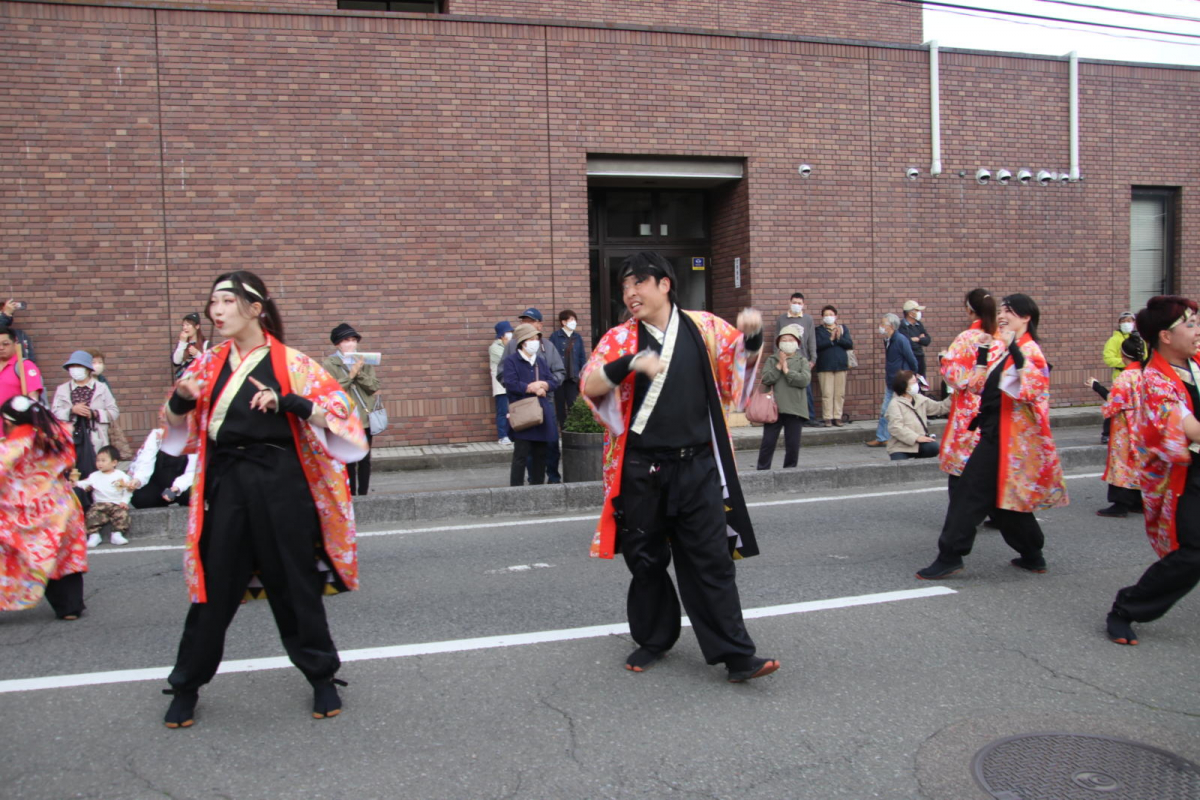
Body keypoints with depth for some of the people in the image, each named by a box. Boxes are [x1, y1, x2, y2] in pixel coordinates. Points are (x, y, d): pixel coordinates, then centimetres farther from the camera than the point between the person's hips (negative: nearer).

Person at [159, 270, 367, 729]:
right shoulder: (209, 364, 9)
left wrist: (288, 402, -24)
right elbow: (178, 425, 16)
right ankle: (186, 686, 25)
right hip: (225, 484, 3)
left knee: (295, 583, 6)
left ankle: (322, 677, 23)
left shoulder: (291, 363, -3)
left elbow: (338, 408, -9)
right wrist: (182, 399, -7)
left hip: (279, 484, -3)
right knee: (214, 586, 8)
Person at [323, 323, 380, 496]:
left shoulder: (364, 362, 10)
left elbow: (374, 386, 2)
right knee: (349, 462, -1)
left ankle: (363, 495, 15)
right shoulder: (328, 364, -2)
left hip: (366, 418, 4)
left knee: (365, 460, 8)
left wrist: (359, 373, -12)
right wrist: (351, 374, -14)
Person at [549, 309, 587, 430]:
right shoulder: (555, 337, -2)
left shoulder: (577, 338, 7)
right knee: (560, 405, 6)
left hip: (573, 378, 2)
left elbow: (582, 358, 8)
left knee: (573, 405, -2)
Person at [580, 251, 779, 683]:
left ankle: (736, 655, 7)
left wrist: (752, 336, -9)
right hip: (641, 471, 1)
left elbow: (744, 359, 14)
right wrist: (630, 363, -28)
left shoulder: (703, 327, 3)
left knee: (711, 561, 1)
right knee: (646, 560, 12)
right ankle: (653, 639, 31)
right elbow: (590, 386, -10)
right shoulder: (620, 339, 1)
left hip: (697, 466, 0)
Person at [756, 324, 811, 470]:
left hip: (794, 409, 0)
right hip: (773, 407, 0)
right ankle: (762, 471, 9)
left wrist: (786, 370, -8)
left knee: (793, 444, 5)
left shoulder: (802, 361, 6)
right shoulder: (772, 361, 8)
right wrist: (779, 366, -10)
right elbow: (765, 379, -7)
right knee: (768, 442, 1)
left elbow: (805, 380, -10)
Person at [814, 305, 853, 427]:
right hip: (825, 366, -2)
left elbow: (850, 344, 2)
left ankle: (837, 417, 9)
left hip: (841, 365, 3)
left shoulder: (843, 328, 13)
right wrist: (831, 339, -15)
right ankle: (828, 418, 0)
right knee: (827, 393, -5)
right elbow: (817, 345, -9)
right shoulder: (819, 330, 6)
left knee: (840, 393, 3)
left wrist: (839, 338, -12)